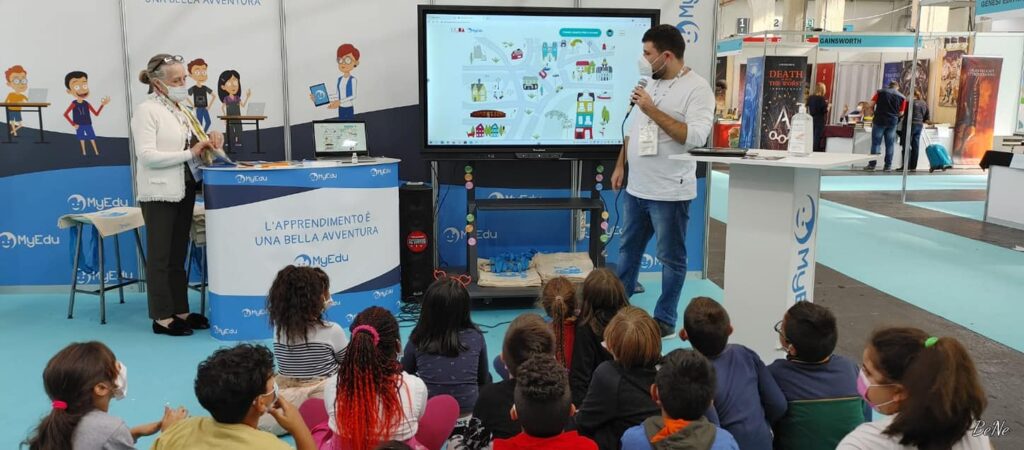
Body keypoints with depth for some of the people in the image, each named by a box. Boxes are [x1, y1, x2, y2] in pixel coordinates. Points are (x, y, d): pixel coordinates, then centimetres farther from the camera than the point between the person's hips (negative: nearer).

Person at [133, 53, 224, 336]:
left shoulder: (183, 109, 12)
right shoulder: (146, 111, -10)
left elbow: (192, 145, 20)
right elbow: (147, 155, -20)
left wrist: (209, 142, -2)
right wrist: (191, 153, -21)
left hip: (184, 189, 7)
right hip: (160, 193, -7)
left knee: (178, 254, 13)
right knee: (160, 256, 2)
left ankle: (180, 311, 22)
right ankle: (162, 318, 10)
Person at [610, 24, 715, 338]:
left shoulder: (697, 89, -13)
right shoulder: (651, 83, 11)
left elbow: (696, 137, -25)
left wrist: (652, 109, -23)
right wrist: (620, 165, 15)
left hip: (670, 193, -8)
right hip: (636, 188, 8)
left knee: (671, 259, 6)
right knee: (628, 250, 16)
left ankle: (664, 320, 17)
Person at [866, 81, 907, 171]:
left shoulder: (880, 92, 3)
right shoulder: (902, 97, 6)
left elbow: (871, 105, -1)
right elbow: (901, 113, 4)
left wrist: (874, 112, 18)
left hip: (879, 120, -1)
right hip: (892, 122, 1)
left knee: (875, 143, 0)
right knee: (889, 144, 5)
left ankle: (872, 164, -3)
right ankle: (888, 166, 6)